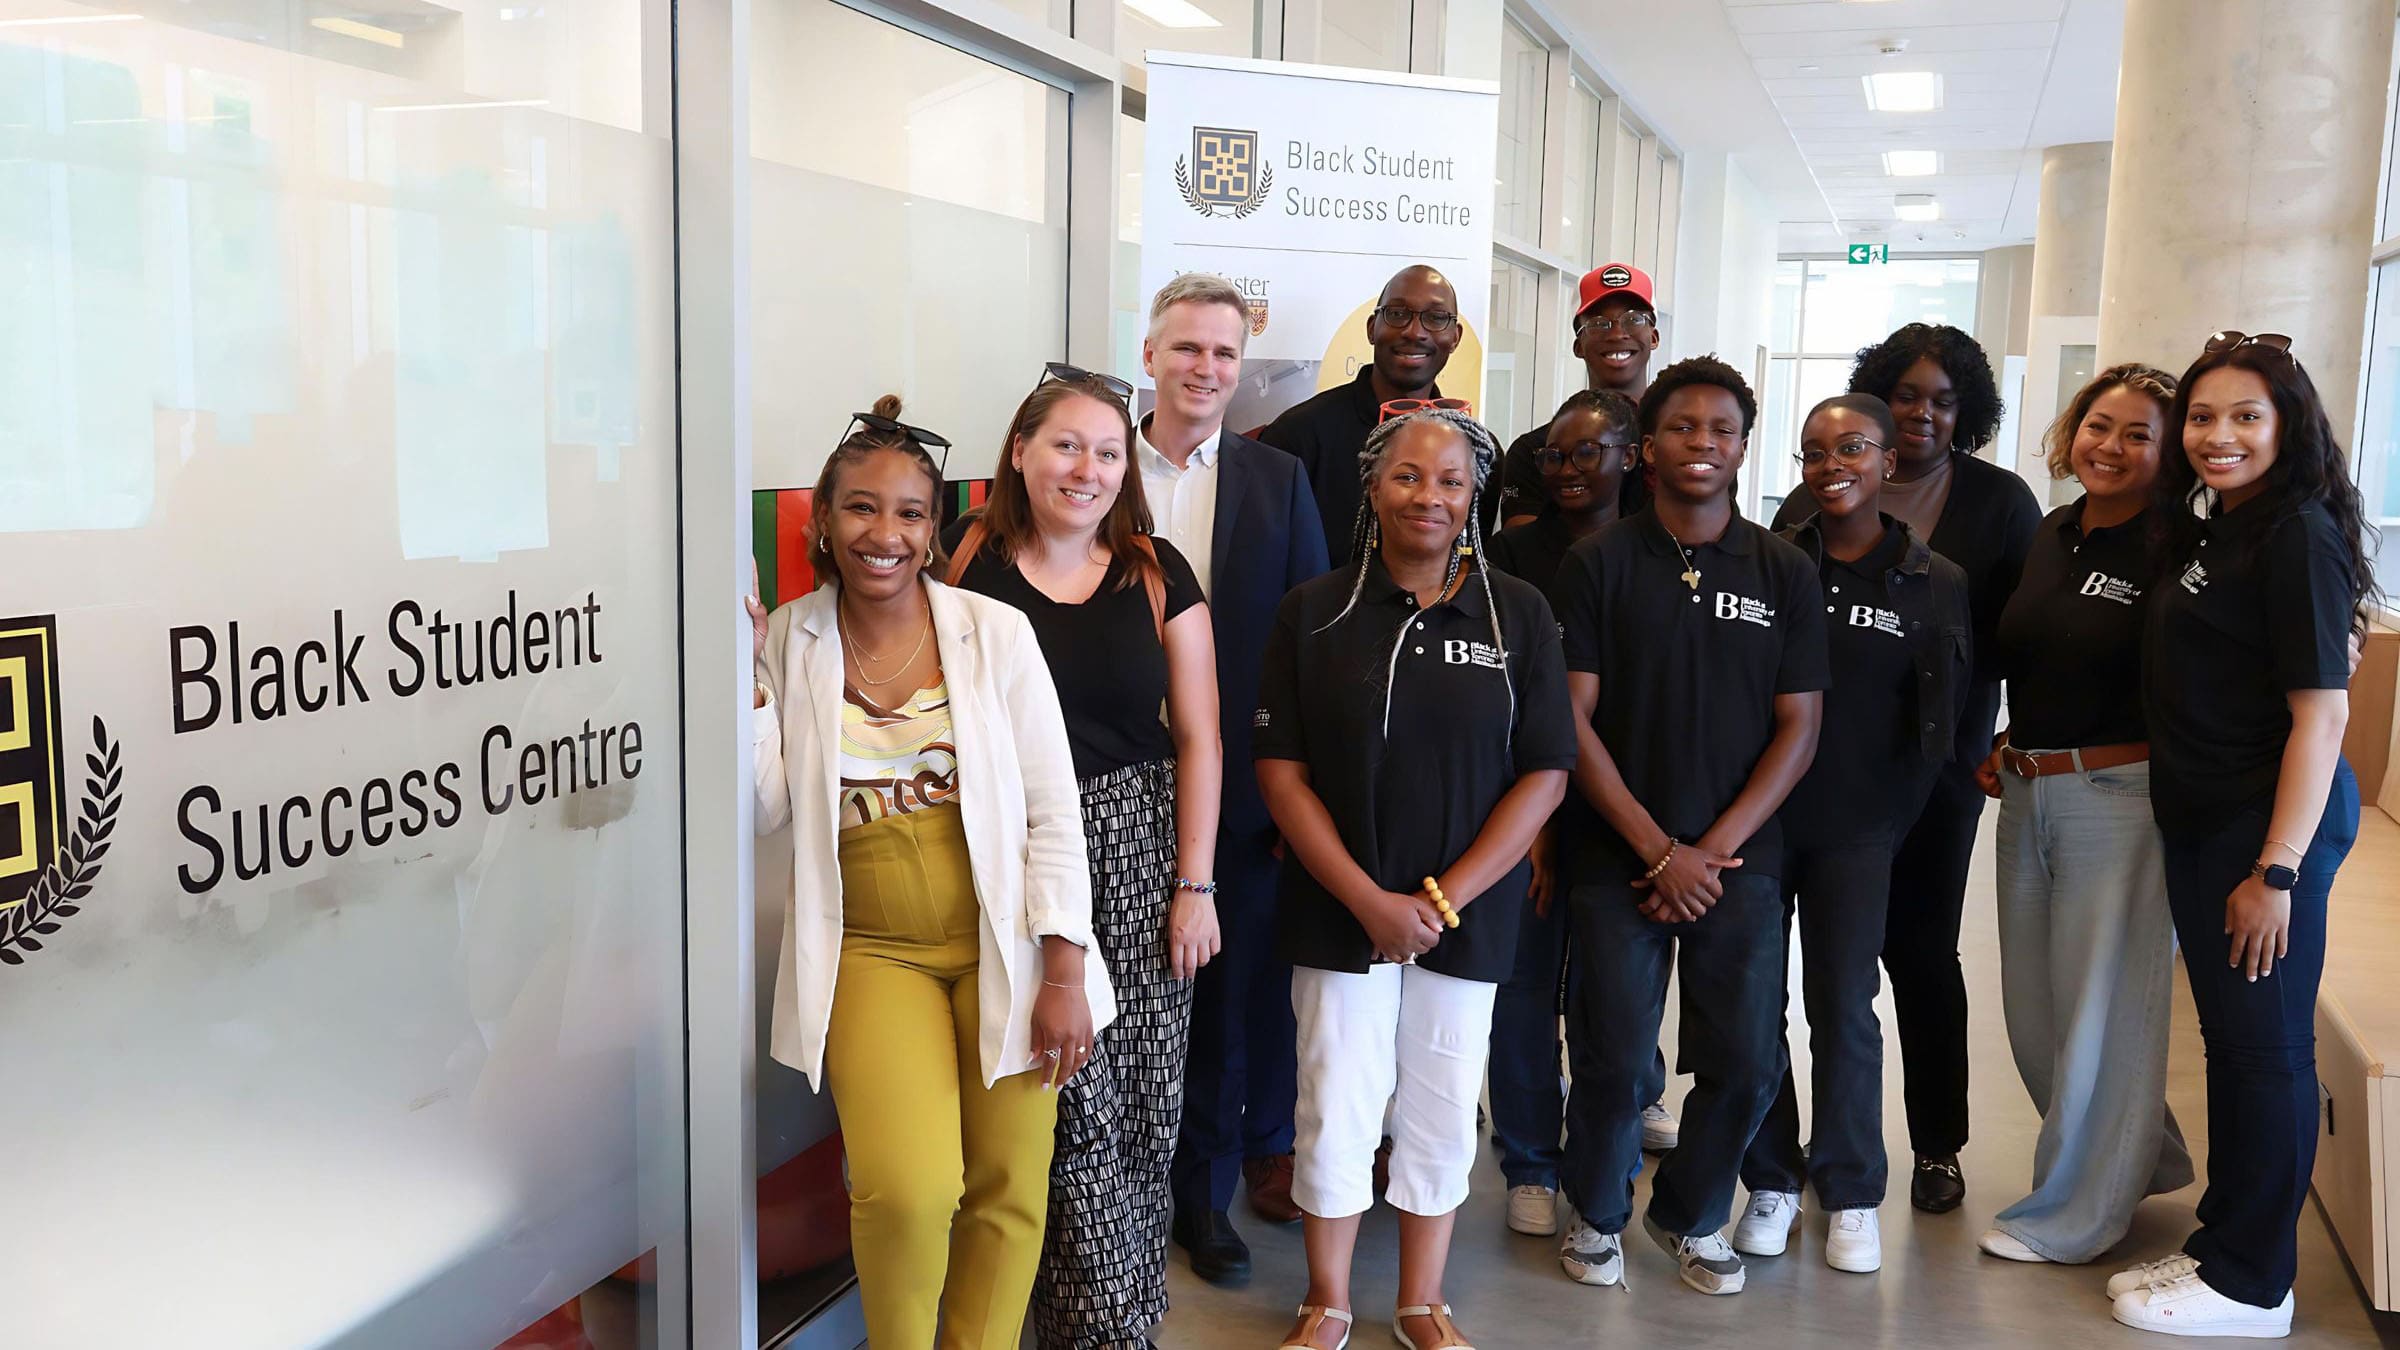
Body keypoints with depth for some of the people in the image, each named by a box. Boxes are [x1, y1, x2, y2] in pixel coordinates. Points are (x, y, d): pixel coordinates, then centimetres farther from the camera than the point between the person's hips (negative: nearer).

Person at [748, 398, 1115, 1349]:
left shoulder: (996, 632, -3)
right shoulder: (786, 641, 1)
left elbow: (1052, 812, -2)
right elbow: (764, 811, -1)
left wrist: (1062, 974, -7)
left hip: (1002, 946, 1)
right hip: (871, 951, 0)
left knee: (1008, 1194, 5)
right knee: (908, 1191, -16)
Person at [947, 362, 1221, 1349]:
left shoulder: (1155, 573, 3)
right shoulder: (973, 570, -1)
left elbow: (1197, 737, 3)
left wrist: (1195, 884, -1)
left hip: (1141, 858, 2)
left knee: (1143, 1101, 5)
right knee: (1075, 1104, 0)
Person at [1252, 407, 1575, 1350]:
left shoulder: (1519, 614, -2)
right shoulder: (1314, 612, -3)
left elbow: (1544, 774, -4)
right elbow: (1280, 769, -4)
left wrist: (1444, 898, -11)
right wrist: (1370, 901, -12)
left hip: (1469, 912, 1)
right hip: (1340, 912, 0)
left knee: (1441, 1112, 11)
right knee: (1335, 1109, 4)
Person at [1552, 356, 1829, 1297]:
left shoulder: (1785, 574, 4)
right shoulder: (1599, 563, -1)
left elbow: (1799, 727, 2)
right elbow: (1572, 718, -4)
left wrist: (1713, 849, -8)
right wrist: (1658, 849, -10)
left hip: (1739, 859, 2)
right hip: (1618, 858, -1)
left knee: (1744, 1063, 4)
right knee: (1613, 1059, 2)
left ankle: (1693, 1215, 29)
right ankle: (1597, 1213, 28)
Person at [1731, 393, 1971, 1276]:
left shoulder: (1934, 584, 0)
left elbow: (1944, 719, 3)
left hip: (1857, 828, -1)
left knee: (1844, 1007, 6)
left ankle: (1851, 1194, 22)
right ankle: (1772, 1179, 24)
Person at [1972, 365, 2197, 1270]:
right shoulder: (2045, 537, 9)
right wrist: (2008, 748, 10)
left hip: (2120, 797, -7)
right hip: (2028, 794, 7)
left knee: (2101, 1004, 3)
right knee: (2032, 1005, 15)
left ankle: (2076, 1211, 20)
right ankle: (2147, 1160, 37)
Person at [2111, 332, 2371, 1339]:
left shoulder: (2299, 536, -16)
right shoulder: (2211, 527, 12)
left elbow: (2321, 714, -19)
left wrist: (2277, 870, -21)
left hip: (2270, 823, -9)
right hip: (2199, 819, 9)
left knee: (2265, 1047, 1)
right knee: (2226, 1038, 17)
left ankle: (2250, 1286, 14)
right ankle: (2220, 1244, 30)